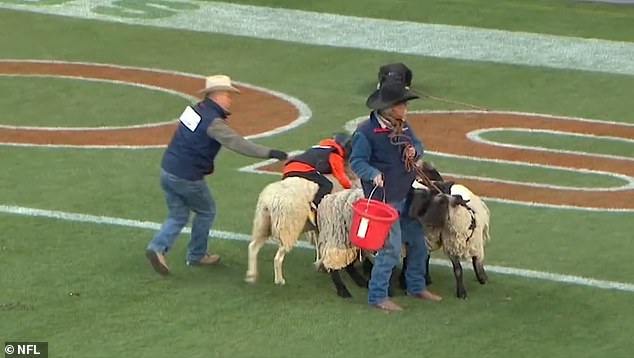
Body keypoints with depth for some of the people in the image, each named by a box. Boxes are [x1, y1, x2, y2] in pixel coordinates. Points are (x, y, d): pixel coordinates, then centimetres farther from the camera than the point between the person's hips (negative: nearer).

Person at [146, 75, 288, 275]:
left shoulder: (196, 109, 7)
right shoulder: (213, 122, -17)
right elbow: (237, 144, -25)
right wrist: (269, 153, -28)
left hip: (167, 170, 7)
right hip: (188, 177, -7)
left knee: (178, 216, 17)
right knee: (206, 212, 15)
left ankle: (158, 247, -4)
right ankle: (197, 255, 24)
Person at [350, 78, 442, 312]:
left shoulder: (402, 127, 7)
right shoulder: (366, 131, -18)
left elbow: (417, 144, 16)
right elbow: (357, 161, -19)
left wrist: (414, 151, -8)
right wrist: (374, 174, -36)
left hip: (406, 197, 9)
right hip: (384, 199, -9)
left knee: (417, 242, 18)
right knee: (391, 248, -9)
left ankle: (416, 286, 35)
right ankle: (377, 296, 2)